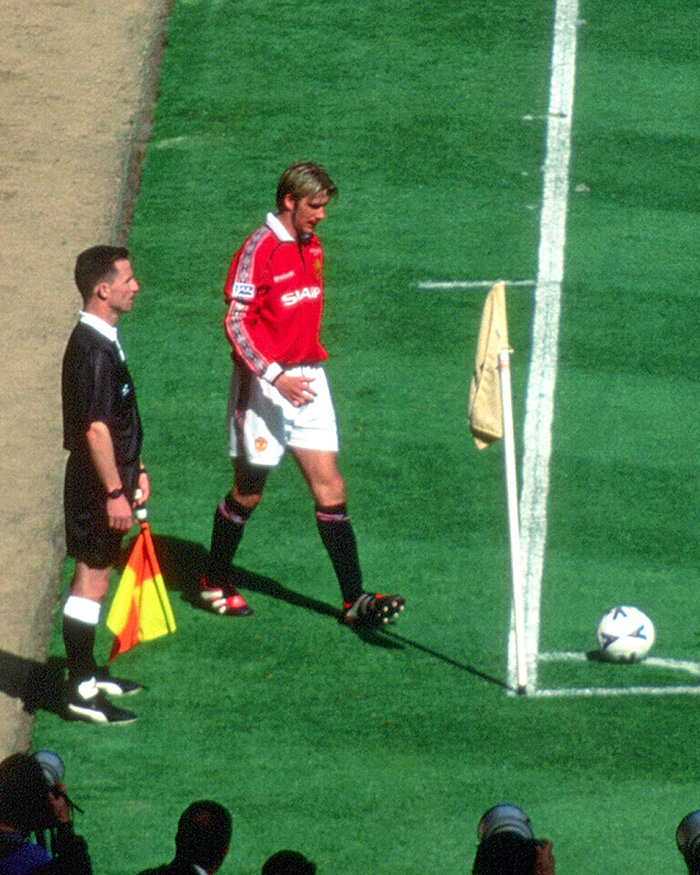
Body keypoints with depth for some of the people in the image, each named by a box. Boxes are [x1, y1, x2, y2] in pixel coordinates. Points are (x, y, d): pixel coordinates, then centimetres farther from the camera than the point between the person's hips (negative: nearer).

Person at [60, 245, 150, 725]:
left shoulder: (105, 341, 10)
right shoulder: (92, 350, -23)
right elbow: (95, 428, -25)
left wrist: (136, 469, 25)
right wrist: (115, 492, -22)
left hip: (111, 476, 10)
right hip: (97, 486, -10)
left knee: (97, 574, 18)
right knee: (92, 579, -5)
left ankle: (89, 673, 29)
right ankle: (82, 691, -2)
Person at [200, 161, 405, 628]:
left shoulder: (312, 248, 10)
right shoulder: (260, 250, -14)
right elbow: (235, 324, -17)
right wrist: (275, 377, -23)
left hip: (307, 379, 7)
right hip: (264, 385, -6)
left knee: (330, 488, 0)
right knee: (249, 492, 6)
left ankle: (354, 599, -2)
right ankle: (215, 584, 25)